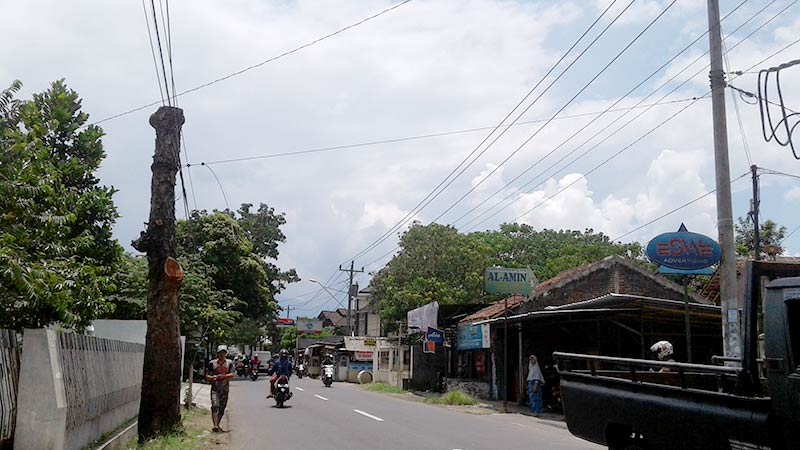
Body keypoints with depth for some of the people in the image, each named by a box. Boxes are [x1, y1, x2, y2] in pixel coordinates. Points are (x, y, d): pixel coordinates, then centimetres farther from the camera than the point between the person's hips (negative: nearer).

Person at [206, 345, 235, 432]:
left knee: (222, 408, 7)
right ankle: (215, 426, -24)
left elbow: (232, 374, -5)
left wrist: (223, 376, -21)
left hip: (225, 388, 2)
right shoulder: (212, 363, 5)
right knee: (215, 405, -18)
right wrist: (212, 377, -14)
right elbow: (207, 376, 7)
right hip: (215, 388, -2)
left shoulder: (229, 363, 6)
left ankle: (217, 425, 23)